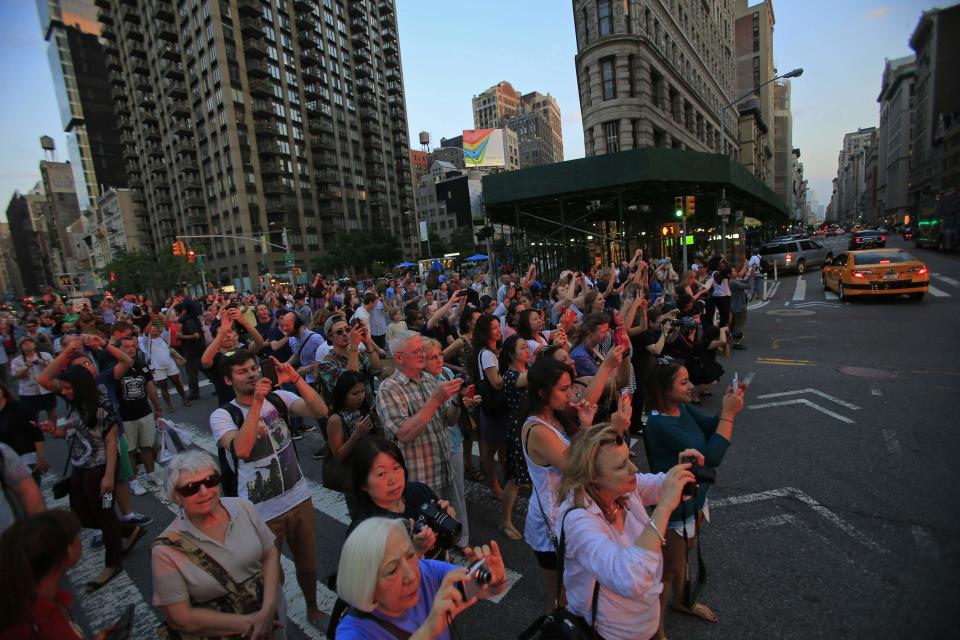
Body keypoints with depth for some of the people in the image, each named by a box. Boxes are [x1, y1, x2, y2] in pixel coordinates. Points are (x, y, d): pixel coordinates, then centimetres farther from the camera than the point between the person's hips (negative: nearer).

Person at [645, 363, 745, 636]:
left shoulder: (683, 407, -7)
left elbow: (711, 428, 3)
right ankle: (656, 630, 33)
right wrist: (728, 413, -30)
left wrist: (727, 408, -16)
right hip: (675, 508, -8)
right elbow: (710, 456, -35)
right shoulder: (661, 424, -33)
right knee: (669, 569, 11)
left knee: (683, 554, 30)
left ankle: (680, 601, 56)